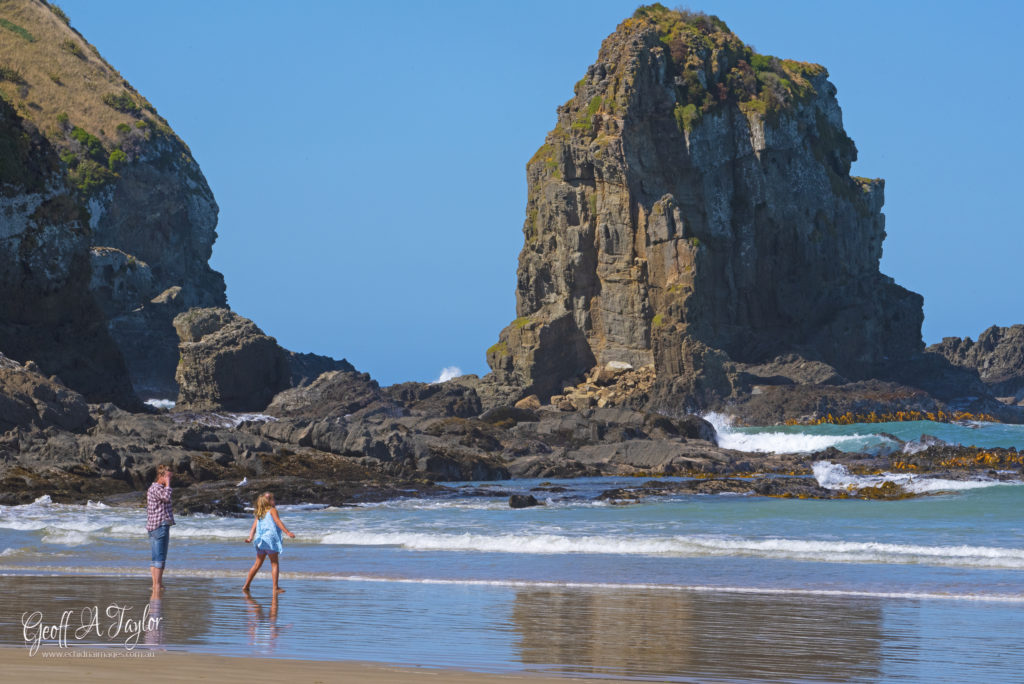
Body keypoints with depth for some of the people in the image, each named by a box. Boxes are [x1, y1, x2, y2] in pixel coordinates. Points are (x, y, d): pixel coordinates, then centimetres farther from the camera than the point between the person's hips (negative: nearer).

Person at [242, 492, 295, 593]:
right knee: (275, 564, -2)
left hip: (261, 540, 6)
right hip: (270, 539, -6)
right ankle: (275, 588, -9)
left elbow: (254, 526, 9)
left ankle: (246, 586, 15)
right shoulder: (272, 510, -2)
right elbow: (278, 522, -12)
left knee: (257, 564, 14)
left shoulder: (259, 514, 17)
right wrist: (287, 532, -16)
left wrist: (251, 537, 1)